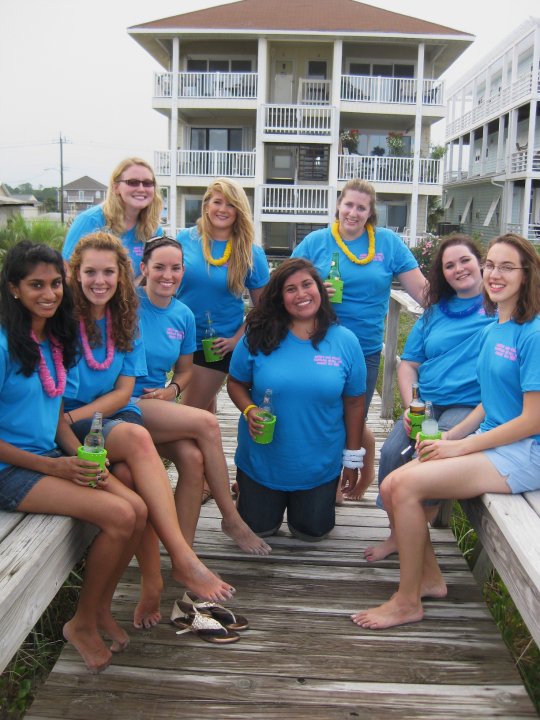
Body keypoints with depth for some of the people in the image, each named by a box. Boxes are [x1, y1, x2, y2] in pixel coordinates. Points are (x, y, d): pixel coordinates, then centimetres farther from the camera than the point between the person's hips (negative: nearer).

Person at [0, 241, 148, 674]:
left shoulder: (55, 340, 9)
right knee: (119, 516, -22)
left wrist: (84, 459, -2)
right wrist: (54, 467, -17)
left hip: (54, 458, 7)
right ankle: (82, 623, 2)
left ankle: (101, 607, 11)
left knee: (139, 509, -13)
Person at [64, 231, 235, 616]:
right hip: (66, 423, -3)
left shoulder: (125, 322, 10)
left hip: (113, 413, 3)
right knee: (136, 438, -32)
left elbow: (122, 393, 4)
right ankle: (183, 559, -34)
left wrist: (72, 416, -10)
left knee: (130, 473, -31)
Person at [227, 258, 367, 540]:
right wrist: (249, 411, -19)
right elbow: (236, 383, 2)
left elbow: (354, 403, -1)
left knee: (312, 532, 14)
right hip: (262, 461, 0)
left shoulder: (345, 341, -7)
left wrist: (352, 458, 2)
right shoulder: (259, 337, -10)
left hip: (320, 467, 0)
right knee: (258, 529, 14)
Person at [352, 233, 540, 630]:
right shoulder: (492, 329, 11)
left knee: (408, 485, -21)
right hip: (489, 441, 8)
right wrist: (449, 438, 4)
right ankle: (430, 578, 13)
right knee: (391, 485, -5)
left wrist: (460, 447, -14)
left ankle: (407, 602, -5)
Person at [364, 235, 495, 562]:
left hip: (470, 406, -4)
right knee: (392, 452, -19)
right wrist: (411, 406, 0)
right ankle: (398, 534, -1)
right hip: (425, 403, 5)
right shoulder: (435, 312, 19)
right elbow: (409, 364, 17)